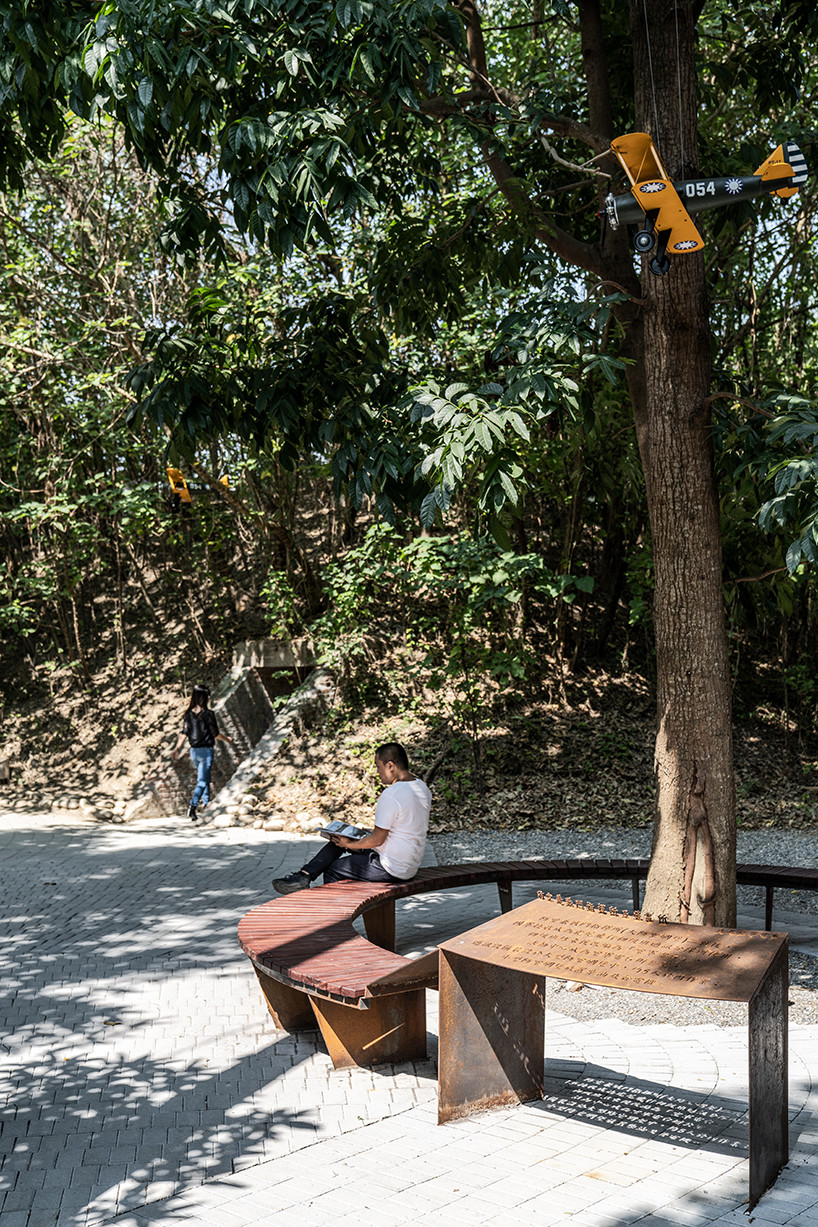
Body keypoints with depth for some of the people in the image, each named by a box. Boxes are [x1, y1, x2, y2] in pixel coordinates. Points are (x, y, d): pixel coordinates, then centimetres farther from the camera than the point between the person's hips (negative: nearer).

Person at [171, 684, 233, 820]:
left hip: (194, 751, 6)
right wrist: (227, 740, 8)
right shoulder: (208, 714, -14)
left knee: (203, 776, 25)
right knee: (202, 780, -4)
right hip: (206, 750, -6)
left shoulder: (189, 714, 0)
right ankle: (192, 805, -18)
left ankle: (206, 801, 38)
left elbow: (184, 733, -3)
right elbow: (216, 734, -8)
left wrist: (177, 748, 3)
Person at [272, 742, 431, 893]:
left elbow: (377, 839, -21)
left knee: (332, 869, 5)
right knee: (339, 840, 15)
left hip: (393, 869, -10)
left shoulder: (391, 796, -25)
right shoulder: (422, 788, 5)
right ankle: (303, 877, 12)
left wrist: (349, 844, -4)